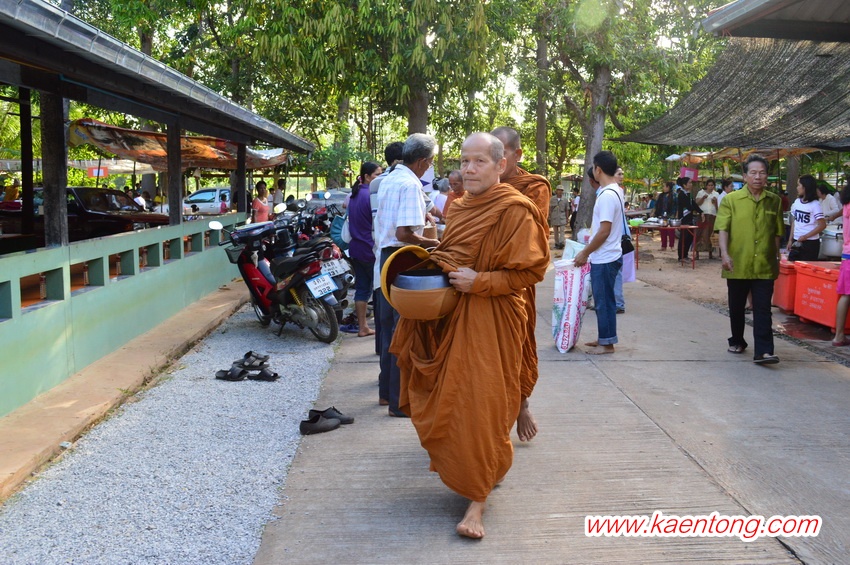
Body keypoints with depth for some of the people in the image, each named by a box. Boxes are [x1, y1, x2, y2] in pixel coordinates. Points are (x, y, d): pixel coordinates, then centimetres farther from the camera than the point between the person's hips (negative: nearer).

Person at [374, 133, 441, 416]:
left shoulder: (387, 180, 13)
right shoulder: (411, 184, -17)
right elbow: (404, 233, -24)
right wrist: (431, 243, -11)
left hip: (386, 256, 10)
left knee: (389, 326, 17)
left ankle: (387, 391, 27)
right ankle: (400, 401, 1)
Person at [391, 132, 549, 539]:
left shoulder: (515, 211, -12)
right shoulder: (460, 208, 13)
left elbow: (530, 272, -15)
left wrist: (479, 282, -22)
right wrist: (433, 263, 7)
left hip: (490, 321, -8)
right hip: (452, 316, 8)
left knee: (480, 405, -6)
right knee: (451, 397, 15)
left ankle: (478, 498, 5)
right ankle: (489, 468, 37)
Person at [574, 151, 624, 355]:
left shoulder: (607, 195, -20)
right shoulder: (613, 191, 11)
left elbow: (605, 231, -22)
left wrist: (585, 252, -15)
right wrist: (591, 237, 25)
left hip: (605, 259, -10)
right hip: (605, 257, 10)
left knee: (604, 301, -1)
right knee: (603, 300, 16)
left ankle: (607, 343, 7)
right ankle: (604, 338, 25)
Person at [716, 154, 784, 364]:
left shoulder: (774, 201, 6)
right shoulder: (731, 200, -1)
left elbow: (777, 234, 13)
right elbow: (723, 229, -8)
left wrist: (776, 259, 14)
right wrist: (724, 253, -20)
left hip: (765, 267, 1)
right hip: (737, 265, -1)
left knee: (763, 309, -5)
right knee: (736, 307, 13)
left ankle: (763, 351, -8)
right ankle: (737, 341, 33)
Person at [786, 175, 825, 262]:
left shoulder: (814, 204, -10)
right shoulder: (797, 202, 8)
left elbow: (822, 225, -14)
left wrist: (805, 236, -14)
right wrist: (790, 240, 11)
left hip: (810, 243, -6)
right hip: (796, 242, 6)